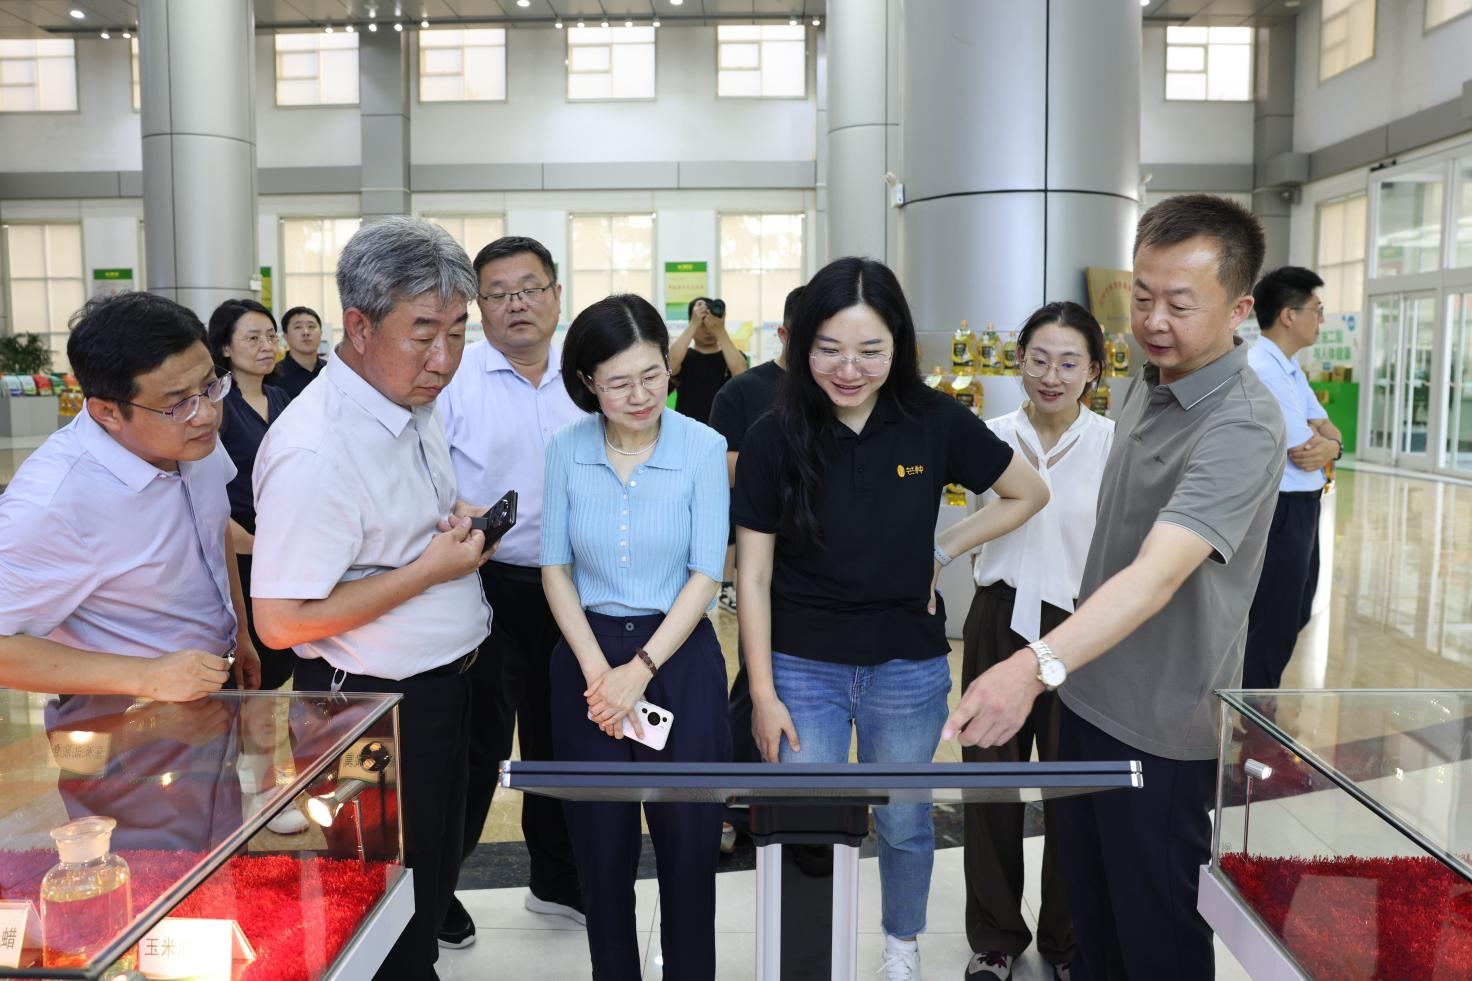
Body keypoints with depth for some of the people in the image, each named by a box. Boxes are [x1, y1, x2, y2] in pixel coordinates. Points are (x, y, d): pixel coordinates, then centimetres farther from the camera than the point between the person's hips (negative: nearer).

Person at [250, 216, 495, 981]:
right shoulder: (315, 451, -28)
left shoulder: (416, 407, 2)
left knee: (434, 885, 26)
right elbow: (280, 622, -27)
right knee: (387, 919, 12)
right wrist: (431, 569, -24)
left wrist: (459, 522, -2)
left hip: (444, 682, 9)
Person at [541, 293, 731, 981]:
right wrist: (597, 669, -10)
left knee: (688, 839, 7)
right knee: (601, 842, 12)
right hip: (588, 657, 2)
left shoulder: (703, 447, -8)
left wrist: (641, 668, -14)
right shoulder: (566, 450, -2)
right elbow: (555, 567, 1)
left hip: (679, 655, -2)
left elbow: (705, 573, -8)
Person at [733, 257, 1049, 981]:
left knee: (903, 822, 19)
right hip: (803, 668, 0)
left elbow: (1029, 495, 5)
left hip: (907, 668, 1)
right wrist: (763, 694, -6)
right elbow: (753, 577, -6)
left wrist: (943, 549, -4)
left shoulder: (935, 423, -10)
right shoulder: (773, 441, -11)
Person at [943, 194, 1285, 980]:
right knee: (1087, 910, 23)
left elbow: (1158, 574, -38)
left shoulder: (1243, 428, -25)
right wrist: (1055, 670, 8)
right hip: (1088, 696, 8)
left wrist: (1037, 666, -53)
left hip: (1163, 729, -8)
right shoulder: (1149, 381, 2)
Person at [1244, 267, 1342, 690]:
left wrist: (1331, 444, -13)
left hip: (1300, 508, 10)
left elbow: (1328, 431, 10)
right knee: (1273, 624, 0)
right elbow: (1303, 453, -21)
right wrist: (1323, 437, 1)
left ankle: (1258, 695, 39)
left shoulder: (1290, 367, 11)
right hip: (1279, 511, -10)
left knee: (1293, 615, 22)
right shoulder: (1262, 370, -21)